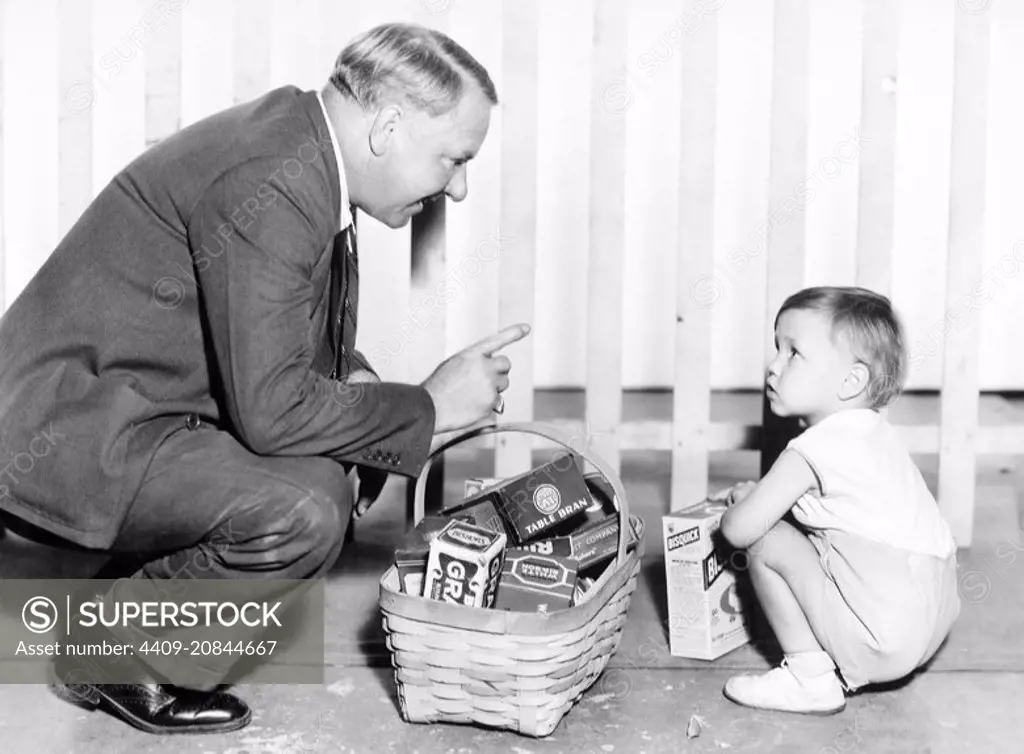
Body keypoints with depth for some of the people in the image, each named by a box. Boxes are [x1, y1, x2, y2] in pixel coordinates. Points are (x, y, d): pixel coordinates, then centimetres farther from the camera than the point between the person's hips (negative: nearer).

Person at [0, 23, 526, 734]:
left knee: (353, 459, 12)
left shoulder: (299, 140, 5)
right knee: (303, 511, -27)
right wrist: (429, 406, -15)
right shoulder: (266, 188, -26)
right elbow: (271, 408, -27)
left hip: (133, 406, 10)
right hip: (71, 440, -10)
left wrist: (353, 378, -2)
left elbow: (287, 338, 18)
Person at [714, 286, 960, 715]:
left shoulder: (815, 448, -15)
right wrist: (759, 494, 23)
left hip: (885, 638, -10)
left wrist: (739, 504, 7)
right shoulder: (871, 431, 13)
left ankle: (811, 679, 3)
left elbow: (739, 530, -15)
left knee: (767, 543, -5)